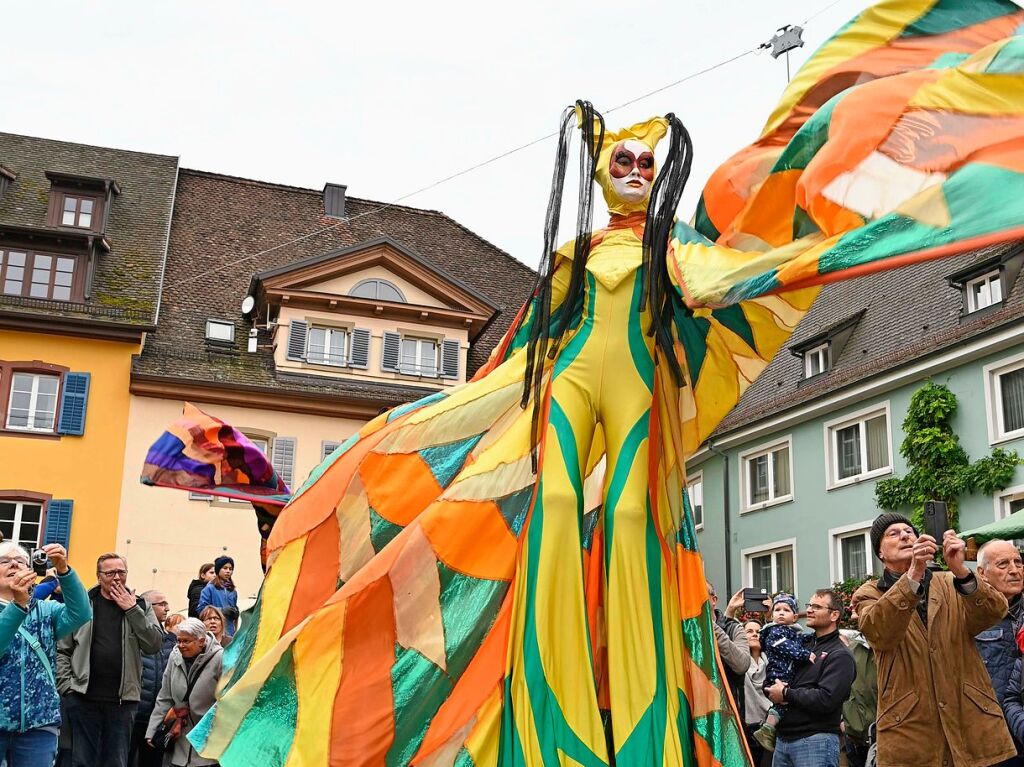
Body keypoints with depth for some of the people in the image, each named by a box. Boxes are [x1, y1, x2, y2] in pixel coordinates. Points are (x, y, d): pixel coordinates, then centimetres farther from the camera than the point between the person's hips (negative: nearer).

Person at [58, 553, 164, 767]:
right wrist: (66, 686, -5)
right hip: (84, 696, -1)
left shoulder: (140, 606, 7)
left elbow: (155, 644, -5)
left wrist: (132, 610, -9)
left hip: (122, 699, 1)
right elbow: (62, 649, 4)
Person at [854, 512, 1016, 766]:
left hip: (973, 723, 2)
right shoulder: (869, 594, 5)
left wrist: (960, 570, -24)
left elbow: (995, 611, -7)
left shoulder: (950, 584, 12)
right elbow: (878, 632, -17)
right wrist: (913, 574, -28)